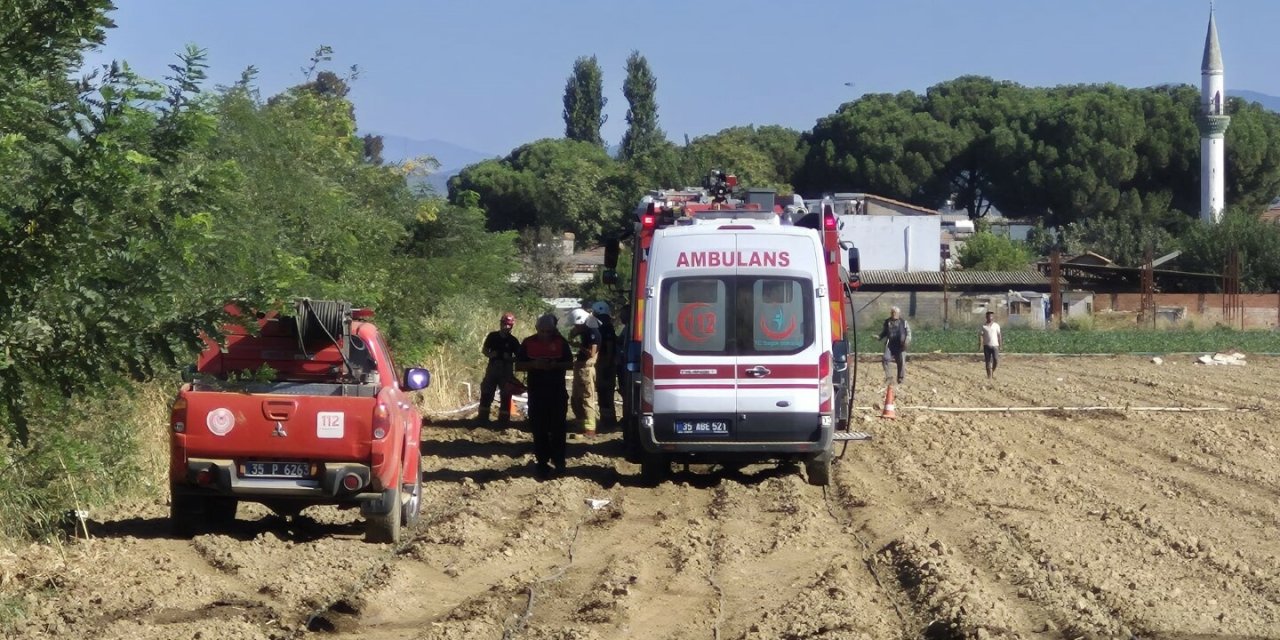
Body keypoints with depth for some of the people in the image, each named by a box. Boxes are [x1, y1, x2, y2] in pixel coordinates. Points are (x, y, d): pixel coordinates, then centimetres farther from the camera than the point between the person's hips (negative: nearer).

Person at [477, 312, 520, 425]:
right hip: (492, 368, 0)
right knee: (486, 394, 2)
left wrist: (510, 358, -18)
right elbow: (484, 350, 7)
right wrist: (490, 354, -13)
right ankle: (483, 419, 11)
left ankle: (503, 420, 11)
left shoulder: (513, 341, -1)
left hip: (506, 371, 0)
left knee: (505, 396, 3)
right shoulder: (492, 336, 1)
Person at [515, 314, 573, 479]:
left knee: (558, 427, 2)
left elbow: (570, 363, 3)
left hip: (557, 391, 0)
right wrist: (534, 364, -18)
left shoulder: (561, 342, 1)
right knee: (539, 429, 1)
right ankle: (542, 464, 6)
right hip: (536, 392, 0)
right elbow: (518, 366, 1)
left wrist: (556, 365, -17)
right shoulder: (528, 343, 1)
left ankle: (558, 461, 14)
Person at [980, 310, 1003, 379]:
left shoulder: (996, 325, 8)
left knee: (996, 360, -12)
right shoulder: (983, 326, 4)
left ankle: (993, 370, 15)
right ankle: (989, 375, 4)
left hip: (995, 345, 0)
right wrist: (981, 344, -8)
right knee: (988, 362, -1)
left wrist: (1000, 344, 8)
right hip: (987, 346, 0)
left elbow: (999, 335, 11)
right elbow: (980, 335, 2)